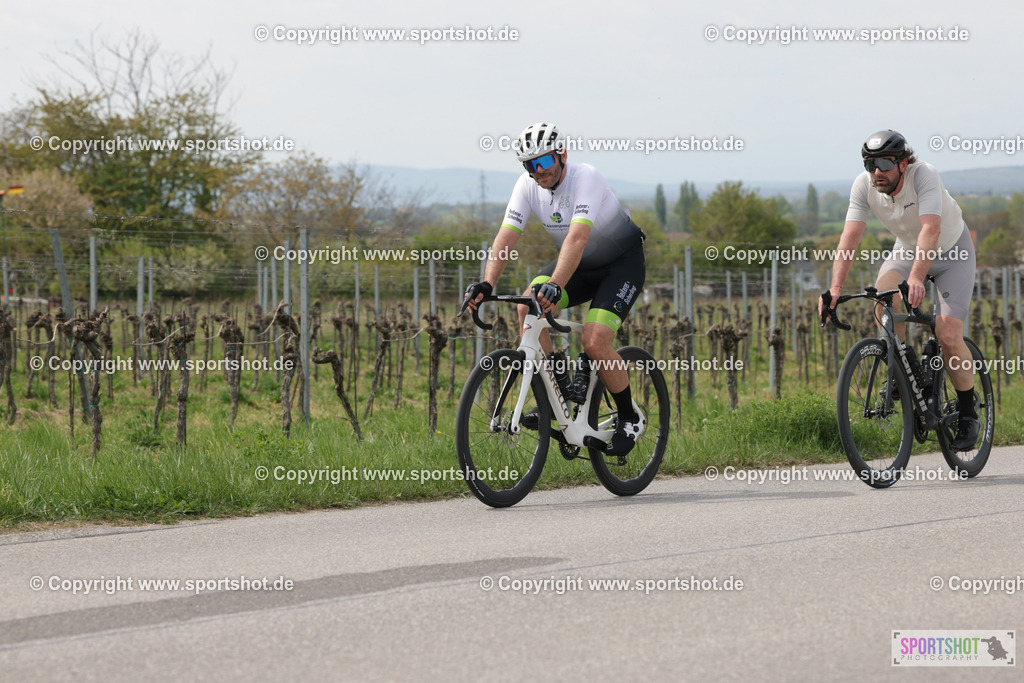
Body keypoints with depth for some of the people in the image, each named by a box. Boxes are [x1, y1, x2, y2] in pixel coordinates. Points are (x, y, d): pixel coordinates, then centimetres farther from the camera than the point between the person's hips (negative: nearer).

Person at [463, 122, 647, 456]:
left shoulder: (585, 178, -31)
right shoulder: (528, 185, -13)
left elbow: (577, 237, -44)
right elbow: (505, 237, -20)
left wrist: (555, 287, -58)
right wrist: (487, 284, -37)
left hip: (623, 263, -6)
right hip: (580, 265, 6)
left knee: (595, 343, -23)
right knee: (527, 307, -20)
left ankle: (631, 418, 1)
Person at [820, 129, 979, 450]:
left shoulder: (924, 175, -35)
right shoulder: (864, 185, -22)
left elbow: (930, 230, -48)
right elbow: (850, 236, -27)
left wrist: (916, 278, -62)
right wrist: (835, 288, -41)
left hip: (952, 250, -4)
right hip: (907, 249, 4)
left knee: (948, 333, -17)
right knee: (884, 291, -30)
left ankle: (968, 414, 3)